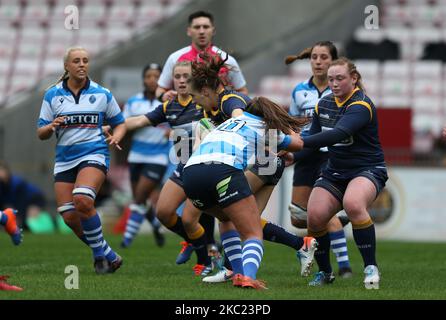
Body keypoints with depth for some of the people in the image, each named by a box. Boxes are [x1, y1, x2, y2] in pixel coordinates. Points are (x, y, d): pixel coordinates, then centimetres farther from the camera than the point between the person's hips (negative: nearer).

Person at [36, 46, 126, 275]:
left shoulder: (102, 94, 4)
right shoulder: (52, 95, 6)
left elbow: (119, 123, 14)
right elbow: (41, 134, 7)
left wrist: (115, 137, -8)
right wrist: (51, 127, -15)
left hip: (94, 155, -3)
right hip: (64, 159, 3)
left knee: (82, 200, -29)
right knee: (69, 217, -6)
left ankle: (100, 253, -12)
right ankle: (108, 256, 11)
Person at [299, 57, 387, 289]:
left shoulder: (361, 105, -18)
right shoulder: (324, 104, 6)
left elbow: (338, 134, -34)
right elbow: (313, 137, 11)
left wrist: (299, 143, -42)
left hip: (367, 170, -6)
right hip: (335, 172, 6)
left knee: (353, 204, -37)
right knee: (315, 216, -17)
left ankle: (371, 268, -23)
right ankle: (324, 272, 6)